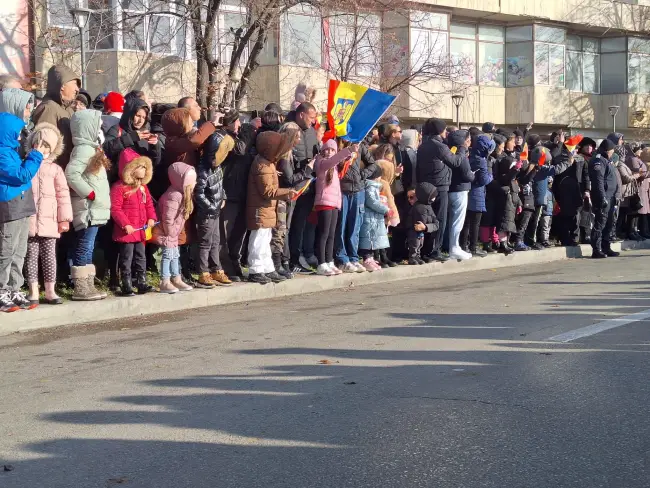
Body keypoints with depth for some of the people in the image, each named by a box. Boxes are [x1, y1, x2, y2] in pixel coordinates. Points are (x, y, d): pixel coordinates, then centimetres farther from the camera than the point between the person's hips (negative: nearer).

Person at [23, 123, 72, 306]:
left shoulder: (55, 169, 8)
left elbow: (63, 194, 5)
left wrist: (64, 219, 1)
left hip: (49, 221, 1)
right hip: (29, 220, -1)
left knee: (49, 256, 5)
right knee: (31, 255, 3)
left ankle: (50, 291, 11)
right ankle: (33, 292, 8)